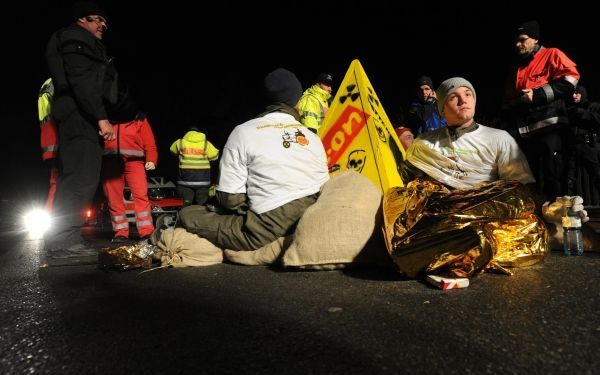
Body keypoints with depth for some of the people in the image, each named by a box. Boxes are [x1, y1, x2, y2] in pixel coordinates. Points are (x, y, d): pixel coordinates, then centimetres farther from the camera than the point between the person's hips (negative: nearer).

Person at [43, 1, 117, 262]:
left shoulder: (85, 45, 30)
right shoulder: (76, 40, 0)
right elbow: (81, 82, -15)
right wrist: (101, 118, -22)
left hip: (84, 121, 10)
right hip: (81, 119, -10)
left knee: (81, 181, 6)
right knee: (79, 180, -15)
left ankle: (68, 241, 8)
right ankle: (62, 242, -14)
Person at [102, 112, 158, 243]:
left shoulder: (139, 118, 14)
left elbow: (149, 141, 3)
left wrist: (151, 160, -8)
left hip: (133, 161, -2)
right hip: (110, 162, 3)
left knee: (141, 195, -13)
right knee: (113, 198, 1)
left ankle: (147, 231, -12)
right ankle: (121, 232, 8)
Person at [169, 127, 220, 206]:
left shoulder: (180, 142, 3)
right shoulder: (206, 144, -2)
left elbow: (172, 150, 19)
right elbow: (214, 156, 0)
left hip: (185, 179, 1)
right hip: (202, 179, 0)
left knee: (186, 204, 8)